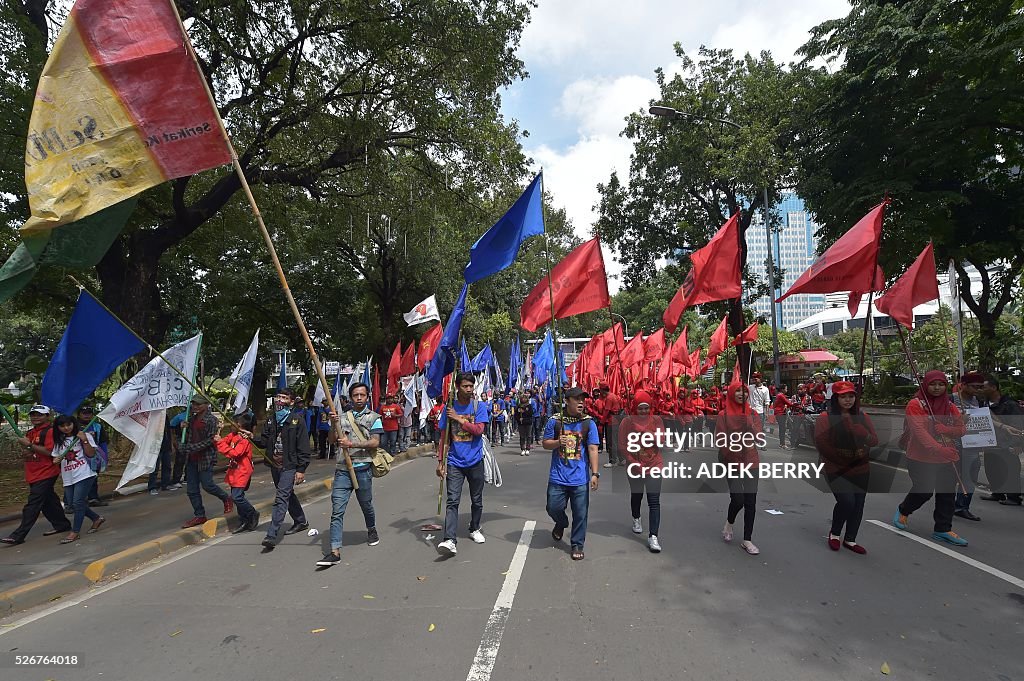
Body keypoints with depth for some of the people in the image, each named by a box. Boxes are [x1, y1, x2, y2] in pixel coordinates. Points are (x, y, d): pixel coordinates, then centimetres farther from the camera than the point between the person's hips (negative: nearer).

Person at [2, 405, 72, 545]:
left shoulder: (51, 431, -12)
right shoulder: (30, 433, 15)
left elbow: (49, 451, -22)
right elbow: (30, 451, 25)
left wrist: (29, 445, -21)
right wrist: (26, 454, 3)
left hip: (46, 474, -9)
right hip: (33, 475, 9)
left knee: (32, 504, -7)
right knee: (48, 501, 15)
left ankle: (18, 535, -5)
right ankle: (61, 524, 25)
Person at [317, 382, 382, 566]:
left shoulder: (374, 417, 3)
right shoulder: (343, 417, 13)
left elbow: (375, 442, -8)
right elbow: (332, 438, 5)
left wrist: (352, 444, -17)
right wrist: (333, 425, -13)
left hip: (363, 468, -2)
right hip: (342, 468, 2)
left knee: (366, 504, 15)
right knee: (337, 510, -5)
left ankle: (372, 530, 44)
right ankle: (335, 552, -4)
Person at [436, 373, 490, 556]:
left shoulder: (479, 406, -1)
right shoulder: (449, 408, 2)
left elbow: (479, 430, -14)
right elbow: (444, 437, 5)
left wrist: (458, 418, -16)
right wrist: (440, 461, 2)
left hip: (475, 461, 0)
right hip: (455, 462, 0)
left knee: (477, 500, 15)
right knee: (452, 501, -10)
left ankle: (474, 529, 35)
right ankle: (450, 540, -15)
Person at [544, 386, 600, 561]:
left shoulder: (588, 423, -2)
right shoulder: (554, 421, -1)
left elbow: (593, 450, -3)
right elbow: (545, 443, 6)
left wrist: (595, 474, -8)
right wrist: (558, 442, -15)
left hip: (581, 478, 0)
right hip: (558, 476, 1)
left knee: (580, 514, 5)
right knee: (553, 508, 7)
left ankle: (577, 545, 24)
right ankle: (561, 524, 41)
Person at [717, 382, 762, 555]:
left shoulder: (752, 414, 6)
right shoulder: (724, 415, -4)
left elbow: (760, 438, -2)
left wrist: (750, 427, -18)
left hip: (751, 462, 3)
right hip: (732, 463, -3)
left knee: (750, 502, 3)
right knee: (737, 500, -8)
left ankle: (747, 540, 15)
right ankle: (729, 524, 24)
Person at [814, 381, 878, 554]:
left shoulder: (863, 417, 7)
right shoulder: (826, 417, -8)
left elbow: (875, 440, 1)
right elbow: (821, 443, -13)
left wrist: (866, 437, -22)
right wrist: (842, 459, -15)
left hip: (860, 470, 5)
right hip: (836, 470, -5)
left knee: (858, 504, 8)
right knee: (847, 501, -15)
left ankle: (850, 540, 27)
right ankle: (834, 533, 12)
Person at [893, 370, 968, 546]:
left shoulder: (950, 406, 8)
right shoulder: (915, 405, -12)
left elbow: (961, 429, 5)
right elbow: (920, 431, -23)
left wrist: (944, 429, -17)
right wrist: (938, 448, -37)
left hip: (946, 459, 6)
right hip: (921, 459, -6)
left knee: (947, 494, 6)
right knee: (923, 492, 0)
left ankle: (943, 530, 19)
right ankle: (903, 511, 28)